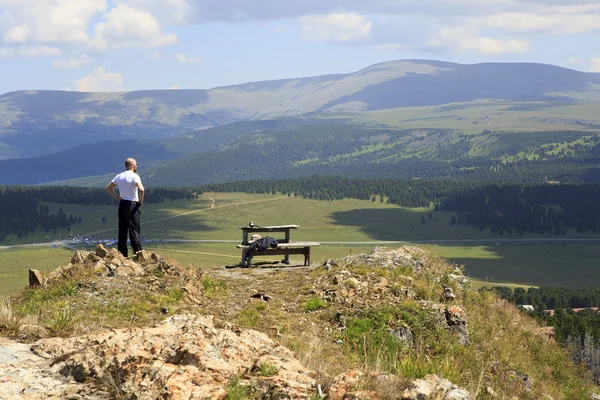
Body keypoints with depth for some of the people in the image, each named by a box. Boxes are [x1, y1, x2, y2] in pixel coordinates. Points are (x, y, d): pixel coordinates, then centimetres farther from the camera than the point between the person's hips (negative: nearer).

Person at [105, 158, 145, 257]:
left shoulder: (119, 176, 9)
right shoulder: (134, 176, -11)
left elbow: (108, 188, 15)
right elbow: (141, 189, -26)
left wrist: (118, 197, 13)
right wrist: (141, 200, -10)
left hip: (122, 204, 6)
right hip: (132, 205, -6)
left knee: (122, 230, 9)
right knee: (134, 230, -4)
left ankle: (122, 254, 11)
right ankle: (137, 252, -5)